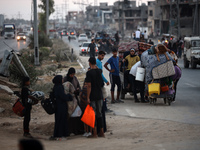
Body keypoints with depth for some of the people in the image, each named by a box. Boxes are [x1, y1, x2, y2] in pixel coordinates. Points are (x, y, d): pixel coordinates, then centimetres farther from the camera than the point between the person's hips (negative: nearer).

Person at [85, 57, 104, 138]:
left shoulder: (89, 73, -14)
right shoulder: (99, 71, 3)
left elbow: (89, 86, -18)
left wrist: (88, 97, -14)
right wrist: (95, 66, 33)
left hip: (92, 96, -6)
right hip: (99, 95, 6)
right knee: (99, 114, 13)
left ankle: (94, 133, -1)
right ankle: (101, 132, 15)